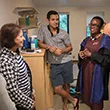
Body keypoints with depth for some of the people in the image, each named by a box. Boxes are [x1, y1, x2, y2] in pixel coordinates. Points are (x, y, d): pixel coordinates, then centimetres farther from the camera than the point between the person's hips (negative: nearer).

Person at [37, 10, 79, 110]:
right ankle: (73, 100, 20)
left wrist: (62, 51, -16)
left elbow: (70, 47, 5)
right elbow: (40, 43, 1)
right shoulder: (43, 29, -4)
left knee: (66, 85, 12)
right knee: (57, 89, -4)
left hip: (66, 62, 0)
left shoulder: (63, 33, -3)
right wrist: (49, 47, -18)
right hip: (54, 64, 0)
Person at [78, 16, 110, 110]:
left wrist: (91, 55, -19)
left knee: (96, 96, 4)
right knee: (87, 93, 14)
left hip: (97, 73, -6)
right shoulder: (87, 40, 10)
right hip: (86, 70, 6)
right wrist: (81, 54, -3)